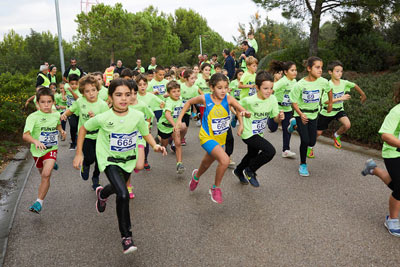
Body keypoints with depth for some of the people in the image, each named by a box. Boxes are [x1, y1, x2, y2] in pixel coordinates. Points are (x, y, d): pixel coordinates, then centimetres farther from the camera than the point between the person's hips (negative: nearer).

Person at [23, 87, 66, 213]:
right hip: (37, 150, 0)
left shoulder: (56, 115, -4)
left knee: (46, 175, -20)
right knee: (43, 173, 25)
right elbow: (25, 135, -28)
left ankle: (39, 202, -10)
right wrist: (35, 141, -46)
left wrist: (61, 130, 3)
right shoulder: (33, 117, -17)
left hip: (51, 149, 0)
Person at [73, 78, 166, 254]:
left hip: (128, 160, 4)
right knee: (123, 195, -22)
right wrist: (79, 153, -4)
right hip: (109, 161, -4)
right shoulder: (103, 118, -22)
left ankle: (102, 194, 64)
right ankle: (126, 236, -4)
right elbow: (83, 129, -4)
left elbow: (146, 134, -1)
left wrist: (155, 145, -21)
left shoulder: (137, 116, -17)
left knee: (119, 188, 26)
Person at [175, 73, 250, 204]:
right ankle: (216, 188, 1)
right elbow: (189, 102, 1)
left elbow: (242, 110, -26)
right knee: (225, 160, -25)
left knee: (207, 163, 25)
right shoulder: (205, 98, -17)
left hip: (220, 138, 4)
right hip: (207, 137, -4)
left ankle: (196, 175, 61)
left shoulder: (228, 99, -15)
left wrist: (246, 113, -49)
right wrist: (179, 119, -1)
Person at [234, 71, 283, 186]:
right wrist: (241, 124, -10)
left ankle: (239, 171, 54)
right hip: (248, 133, -7)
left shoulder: (272, 99, -10)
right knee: (270, 151, -21)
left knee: (252, 155, 25)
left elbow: (275, 119, -5)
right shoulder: (249, 100, -24)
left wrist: (280, 117, -28)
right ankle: (250, 171, 0)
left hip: (259, 133, 7)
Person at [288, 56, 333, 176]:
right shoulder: (300, 84, -20)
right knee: (305, 140, -12)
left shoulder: (323, 82, -11)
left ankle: (295, 124, 29)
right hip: (301, 114, -4)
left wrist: (330, 103, 19)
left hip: (313, 114, 4)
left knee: (312, 142, 5)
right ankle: (303, 165, 9)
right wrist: (301, 115, -24)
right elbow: (294, 102, -12)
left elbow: (329, 91, 12)